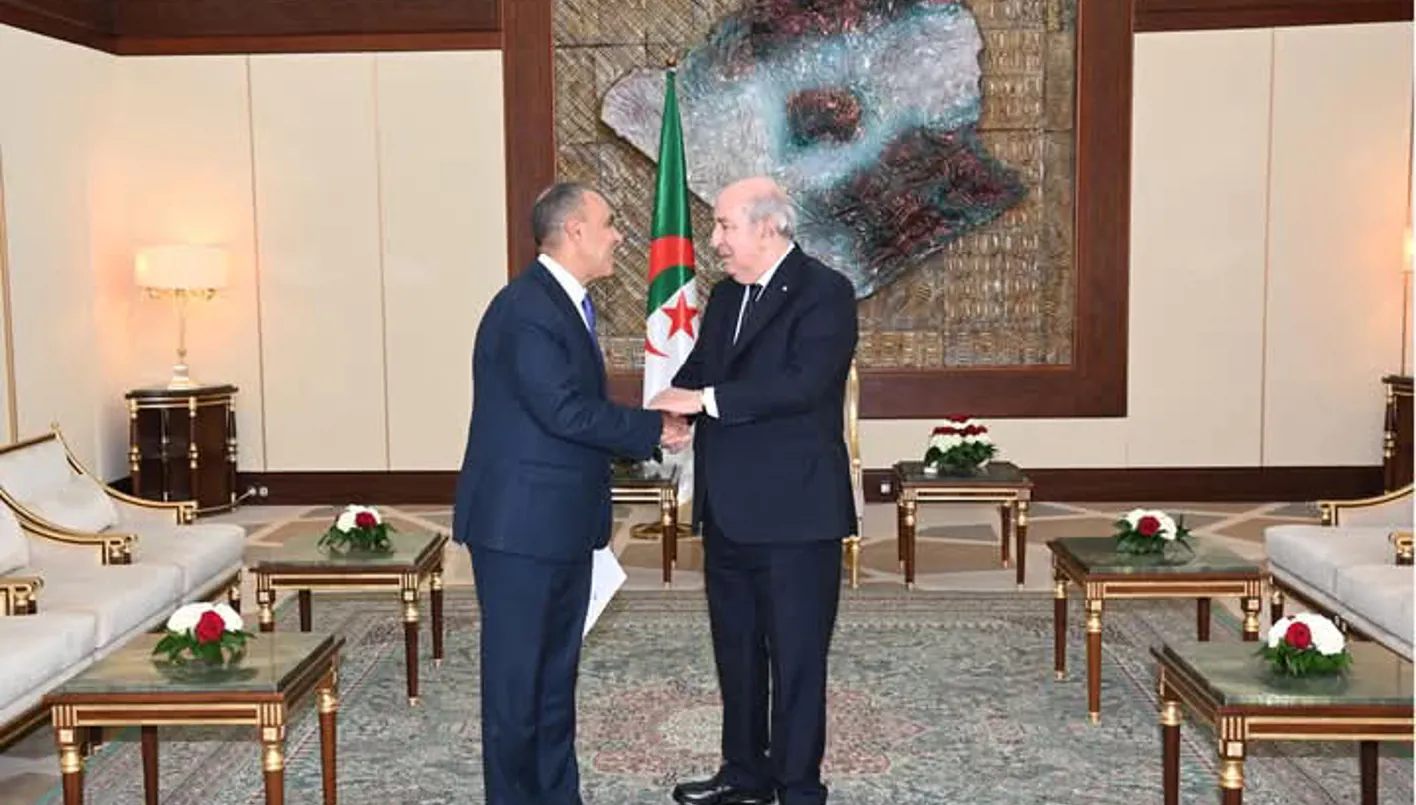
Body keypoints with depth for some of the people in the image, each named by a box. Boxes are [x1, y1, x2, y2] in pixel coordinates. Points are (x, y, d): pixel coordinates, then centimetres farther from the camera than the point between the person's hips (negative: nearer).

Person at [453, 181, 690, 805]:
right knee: (516, 674, 2)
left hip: (563, 523, 10)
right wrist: (654, 428, -15)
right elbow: (565, 410, -24)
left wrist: (652, 430, 6)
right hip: (520, 523, -10)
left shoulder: (566, 303, 14)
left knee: (557, 671, 17)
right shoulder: (525, 309, -19)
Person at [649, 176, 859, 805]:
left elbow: (803, 381, -23)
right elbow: (698, 370, 16)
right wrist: (672, 410, -7)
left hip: (793, 512, -8)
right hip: (727, 511, 8)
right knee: (735, 648, 18)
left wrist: (704, 398, -24)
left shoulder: (824, 292, -11)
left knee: (796, 658, 2)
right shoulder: (726, 295, 13)